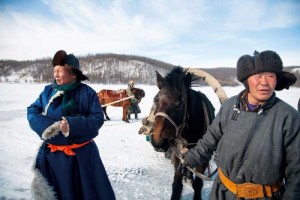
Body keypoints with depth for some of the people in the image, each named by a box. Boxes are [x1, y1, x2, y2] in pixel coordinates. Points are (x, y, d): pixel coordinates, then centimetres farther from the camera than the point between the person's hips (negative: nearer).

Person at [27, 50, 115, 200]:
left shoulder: (87, 92, -10)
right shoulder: (48, 91, 2)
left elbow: (97, 119, -13)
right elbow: (32, 111, 0)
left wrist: (73, 125, -27)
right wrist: (46, 126, -20)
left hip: (82, 154, -3)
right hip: (52, 154, 3)